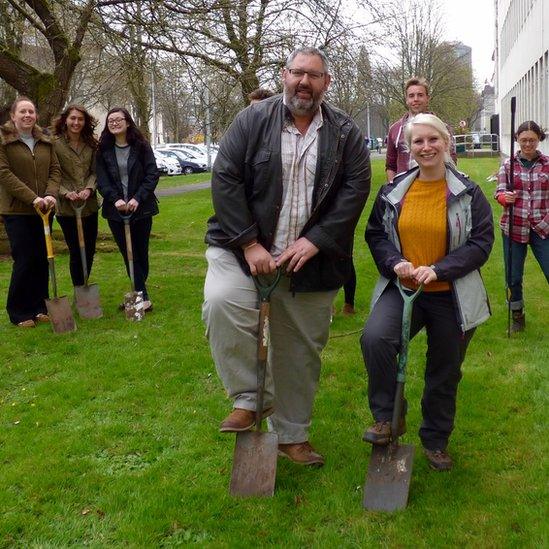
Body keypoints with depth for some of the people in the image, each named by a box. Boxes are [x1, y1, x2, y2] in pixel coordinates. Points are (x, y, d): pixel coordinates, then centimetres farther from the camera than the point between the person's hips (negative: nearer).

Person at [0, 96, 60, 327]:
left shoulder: (45, 142, 11)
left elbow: (55, 170, 7)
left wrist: (50, 195, -12)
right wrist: (32, 198, -20)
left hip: (42, 211, 5)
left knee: (42, 260, 7)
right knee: (24, 260, -5)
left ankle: (39, 307, 20)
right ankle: (19, 313, 9)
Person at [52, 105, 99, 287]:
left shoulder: (92, 144, 7)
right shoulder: (55, 144, -7)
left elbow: (95, 171, 5)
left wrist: (89, 189, -13)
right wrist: (66, 193, -20)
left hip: (90, 205, 4)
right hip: (66, 208, -4)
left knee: (90, 250, 12)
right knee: (76, 252, 2)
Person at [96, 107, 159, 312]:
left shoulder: (141, 146, 1)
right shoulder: (103, 150, 5)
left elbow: (152, 174, -5)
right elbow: (102, 180, 0)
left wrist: (137, 198, -16)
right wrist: (115, 199, -17)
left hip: (141, 208, -1)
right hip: (115, 210, 1)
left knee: (141, 253, 5)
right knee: (129, 254, -1)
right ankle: (143, 297, 0)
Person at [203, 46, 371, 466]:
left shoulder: (345, 133, 5)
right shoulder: (253, 120, 0)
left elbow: (355, 188, -3)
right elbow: (225, 179, -6)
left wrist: (314, 241, -14)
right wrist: (249, 243, -14)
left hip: (308, 257, 2)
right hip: (245, 249, -1)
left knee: (301, 349, 9)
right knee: (220, 304, -29)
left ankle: (292, 435, 28)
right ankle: (251, 398, -9)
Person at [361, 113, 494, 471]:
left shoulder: (468, 193, -4)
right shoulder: (393, 192, 3)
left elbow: (482, 242, -6)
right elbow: (375, 234, 10)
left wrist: (438, 269, -18)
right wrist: (394, 262, -11)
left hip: (452, 297, 0)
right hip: (402, 289, 1)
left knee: (445, 374, 12)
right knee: (374, 338, -28)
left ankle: (436, 440, 36)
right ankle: (387, 418, -8)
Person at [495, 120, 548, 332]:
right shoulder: (508, 165, 3)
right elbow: (499, 193, -1)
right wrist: (505, 197, -23)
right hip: (514, 227, 1)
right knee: (513, 278, 7)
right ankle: (517, 316, 28)